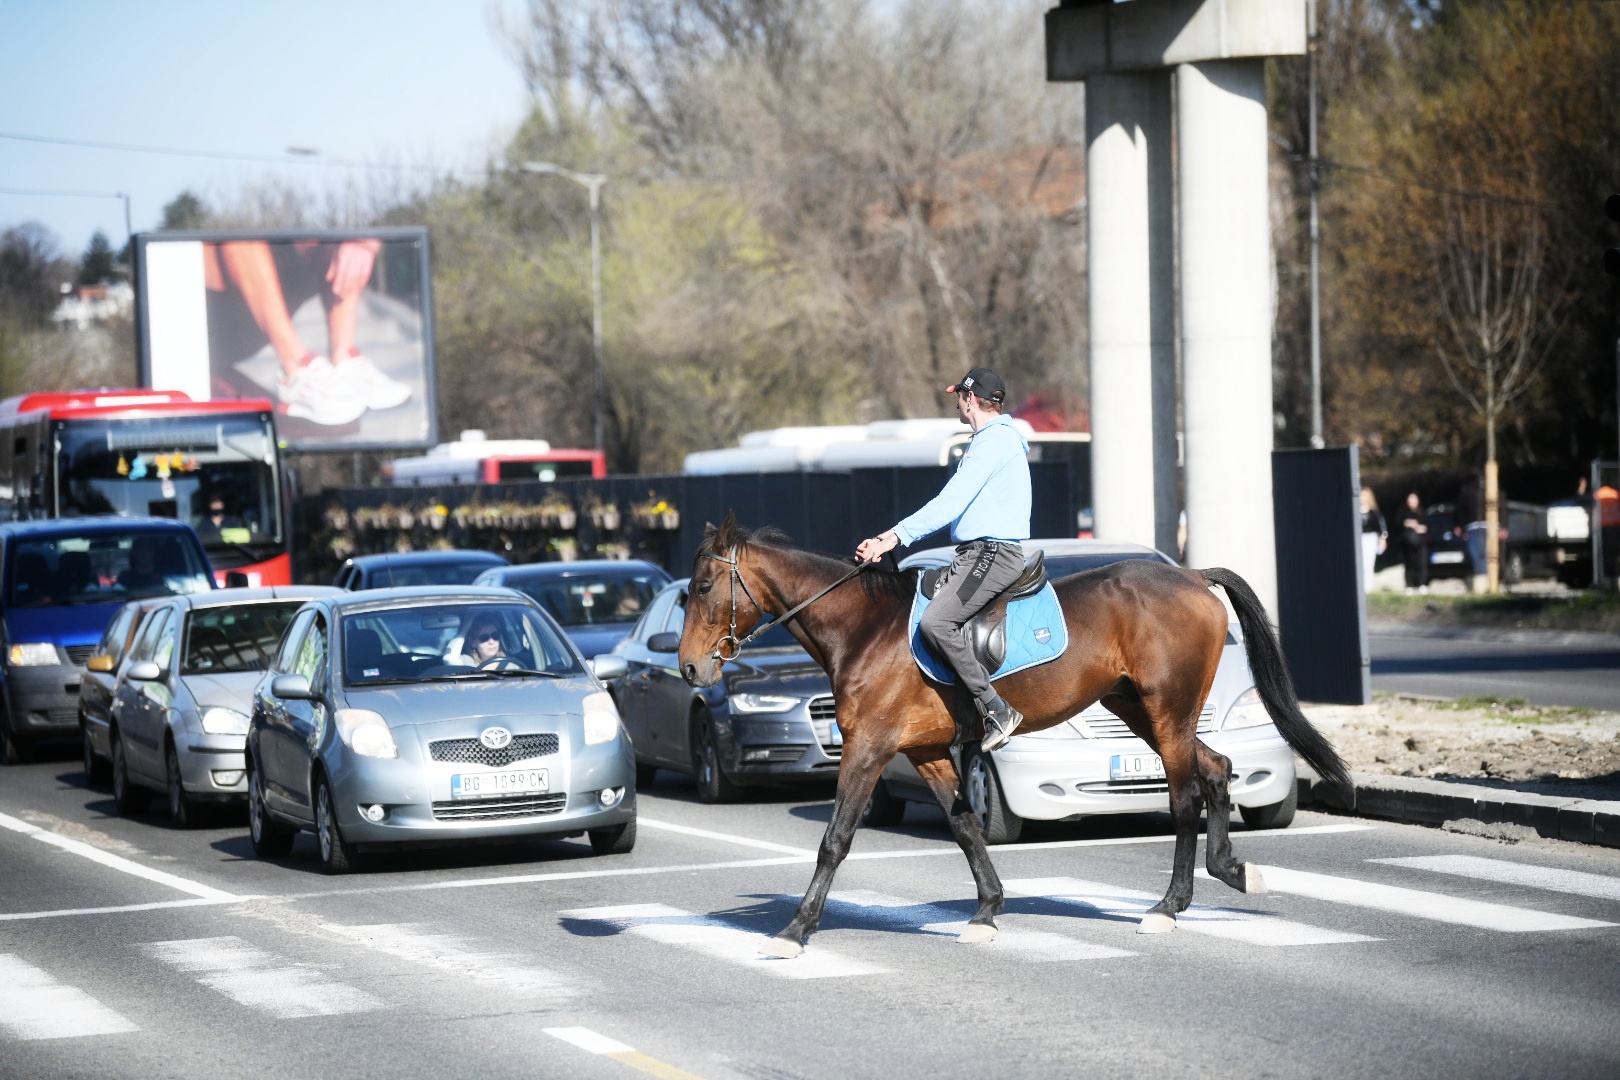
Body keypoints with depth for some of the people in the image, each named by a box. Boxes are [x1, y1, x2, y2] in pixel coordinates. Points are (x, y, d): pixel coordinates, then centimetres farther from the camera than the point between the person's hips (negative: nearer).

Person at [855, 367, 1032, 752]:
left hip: (993, 555, -11)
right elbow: (953, 504, 22)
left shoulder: (994, 441, -12)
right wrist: (889, 539, 14)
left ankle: (996, 710, -26)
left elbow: (949, 504, -20)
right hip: (972, 554, 11)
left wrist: (897, 536, -21)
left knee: (936, 622, -27)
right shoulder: (993, 440, 22)